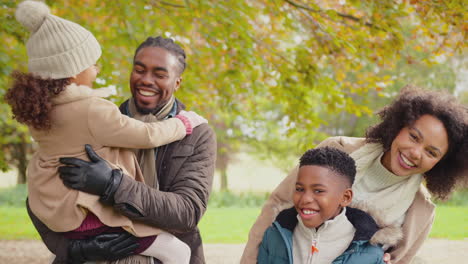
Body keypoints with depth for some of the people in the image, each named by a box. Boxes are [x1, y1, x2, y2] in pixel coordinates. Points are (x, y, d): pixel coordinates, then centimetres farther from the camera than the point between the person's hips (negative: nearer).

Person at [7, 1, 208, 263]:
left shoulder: (39, 107, -2)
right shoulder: (94, 112, -24)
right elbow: (149, 135, -15)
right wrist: (185, 123, 2)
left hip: (54, 210, 9)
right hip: (87, 217, -9)